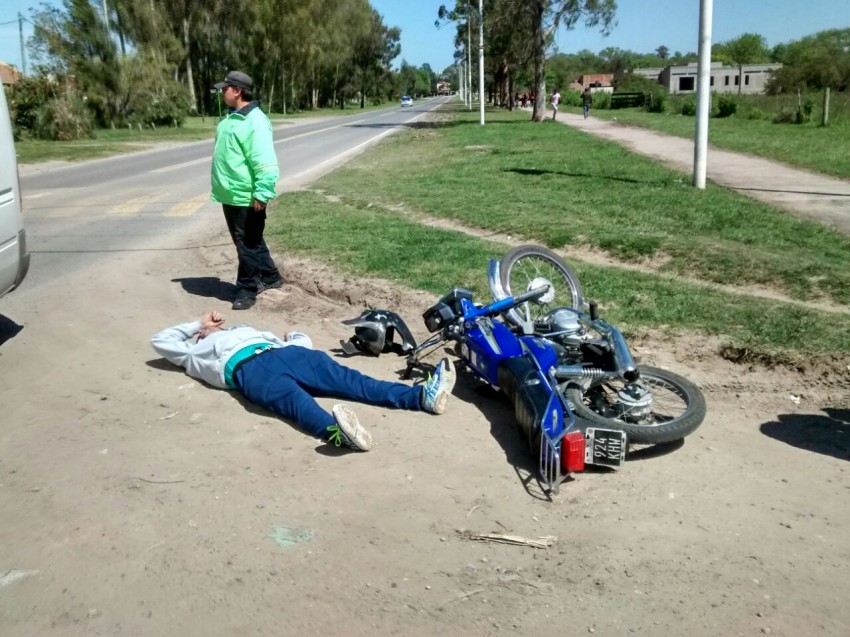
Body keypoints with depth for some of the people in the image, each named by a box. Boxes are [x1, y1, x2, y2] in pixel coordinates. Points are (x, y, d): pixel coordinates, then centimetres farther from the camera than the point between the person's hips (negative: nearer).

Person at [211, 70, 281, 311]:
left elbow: (265, 163, -24)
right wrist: (221, 187, 25)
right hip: (231, 194, 10)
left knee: (248, 243, 1)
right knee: (251, 242, 19)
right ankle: (270, 277, 33)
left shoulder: (255, 121, -18)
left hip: (247, 197, -10)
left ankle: (247, 289, 11)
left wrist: (262, 194, -27)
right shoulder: (232, 118, 13)